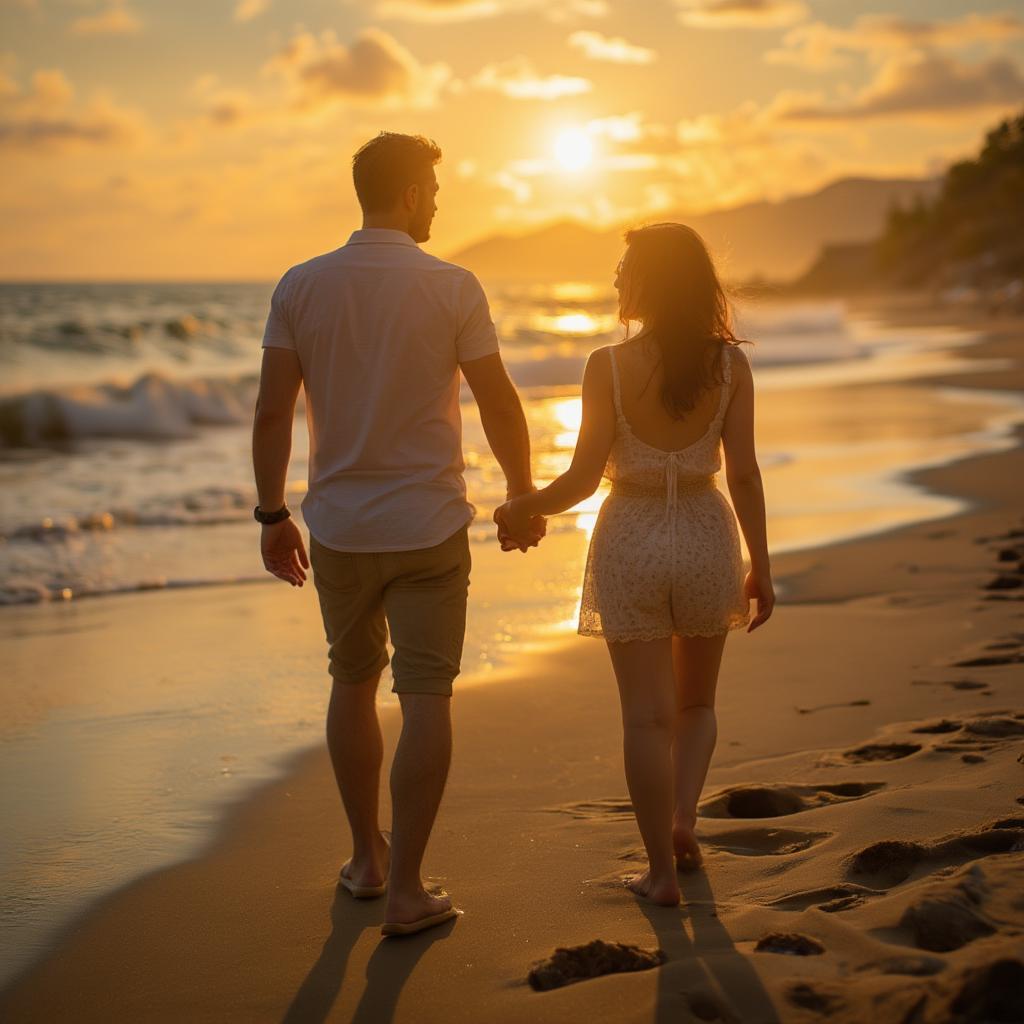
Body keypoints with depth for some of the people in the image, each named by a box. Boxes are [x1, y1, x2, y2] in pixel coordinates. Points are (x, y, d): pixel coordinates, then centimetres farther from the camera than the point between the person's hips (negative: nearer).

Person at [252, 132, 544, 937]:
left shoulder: (302, 286, -2)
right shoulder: (453, 287, -9)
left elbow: (272, 412, -2)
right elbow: (501, 406, -6)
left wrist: (273, 515, 7)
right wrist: (524, 498, 8)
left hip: (338, 528, 3)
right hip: (428, 525, -3)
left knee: (354, 683, 19)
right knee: (426, 698, 3)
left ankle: (367, 857, 30)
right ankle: (405, 889, 4)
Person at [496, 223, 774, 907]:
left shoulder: (609, 367, -12)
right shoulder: (729, 364, -6)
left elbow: (583, 477, -10)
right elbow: (744, 474, -5)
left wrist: (522, 510, 8)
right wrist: (761, 567, 4)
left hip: (631, 542, -2)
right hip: (706, 538, 2)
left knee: (647, 714, 6)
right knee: (696, 701, 23)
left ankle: (662, 870, 10)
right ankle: (684, 818, 8)